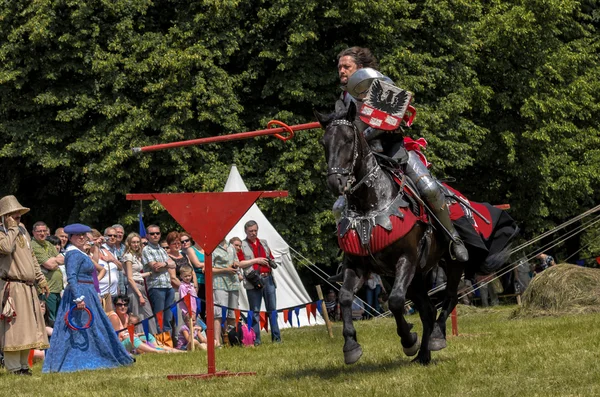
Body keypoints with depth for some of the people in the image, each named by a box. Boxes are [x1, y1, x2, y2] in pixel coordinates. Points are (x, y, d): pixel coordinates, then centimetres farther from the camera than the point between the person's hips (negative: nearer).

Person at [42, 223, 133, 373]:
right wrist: (78, 298, -32)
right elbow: (71, 277, -25)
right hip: (80, 293, -11)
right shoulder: (74, 254, -15)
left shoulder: (80, 253, 16)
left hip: (86, 293, 11)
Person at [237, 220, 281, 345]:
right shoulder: (242, 245, 3)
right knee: (255, 311, -2)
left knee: (272, 309, 5)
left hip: (268, 279, 5)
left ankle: (276, 337, 9)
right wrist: (256, 260, -11)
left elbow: (271, 259, 27)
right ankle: (255, 339, 0)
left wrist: (271, 262, 4)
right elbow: (240, 263, -8)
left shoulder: (263, 243, 19)